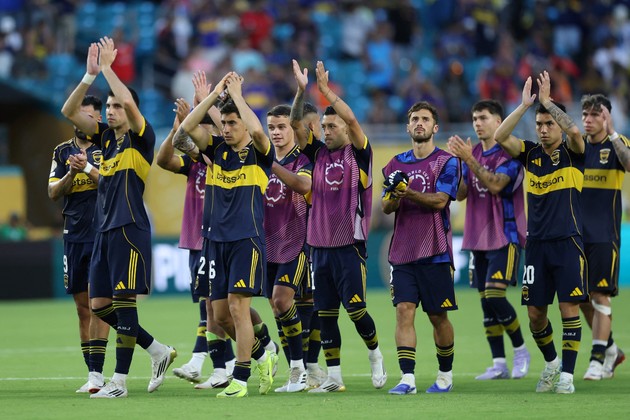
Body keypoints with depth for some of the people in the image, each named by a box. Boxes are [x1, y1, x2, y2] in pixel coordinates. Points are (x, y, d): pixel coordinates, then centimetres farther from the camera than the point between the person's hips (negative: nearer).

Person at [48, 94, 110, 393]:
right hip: (73, 235, 5)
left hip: (102, 234, -5)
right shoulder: (62, 152, 12)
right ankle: (94, 376, 12)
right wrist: (71, 174, -13)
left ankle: (96, 372, -16)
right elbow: (53, 192, 4)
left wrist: (88, 168, -24)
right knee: (82, 306, 6)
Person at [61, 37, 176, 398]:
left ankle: (120, 382, -7)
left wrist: (107, 67, -15)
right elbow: (69, 111, 8)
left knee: (124, 301, -9)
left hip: (130, 230, -8)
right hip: (105, 230, 8)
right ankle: (159, 352, 18)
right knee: (100, 306, 6)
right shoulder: (105, 137, 14)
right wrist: (90, 75, -2)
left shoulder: (141, 138, -5)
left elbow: (130, 103, -23)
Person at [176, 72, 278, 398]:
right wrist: (215, 93, -5)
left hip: (247, 240, -6)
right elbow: (187, 127, -1)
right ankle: (263, 357, 27)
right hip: (215, 240, 6)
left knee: (238, 306, -13)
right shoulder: (217, 150, 11)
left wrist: (236, 94, -14)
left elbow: (257, 130, -24)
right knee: (221, 315, 5)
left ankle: (240, 380, -9)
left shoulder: (258, 154, -2)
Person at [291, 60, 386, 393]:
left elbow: (352, 120, -18)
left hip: (349, 244, -5)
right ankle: (334, 378, 10)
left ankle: (375, 355, 19)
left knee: (355, 309, -7)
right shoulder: (319, 153, 10)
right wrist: (301, 91, -13)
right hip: (319, 244, 5)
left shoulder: (358, 154, -2)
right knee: (325, 314, 5)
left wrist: (325, 90, -19)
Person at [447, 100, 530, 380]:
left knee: (494, 296, -15)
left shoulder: (508, 153, -9)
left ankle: (520, 349, 4)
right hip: (479, 238, 7)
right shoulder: (473, 153, 12)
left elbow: (495, 185, -22)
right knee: (486, 300, 4)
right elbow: (460, 193, 7)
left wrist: (469, 160, -26)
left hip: (505, 236, -7)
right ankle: (499, 364, 8)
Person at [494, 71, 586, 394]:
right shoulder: (530, 153, 9)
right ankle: (551, 363, 27)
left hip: (568, 242, -4)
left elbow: (574, 130, -23)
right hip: (537, 243, 4)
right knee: (535, 312, 5)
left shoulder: (572, 152, 0)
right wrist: (524, 105, -13)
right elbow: (500, 137, -6)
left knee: (569, 307, -8)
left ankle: (567, 375, -3)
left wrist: (547, 100, -18)